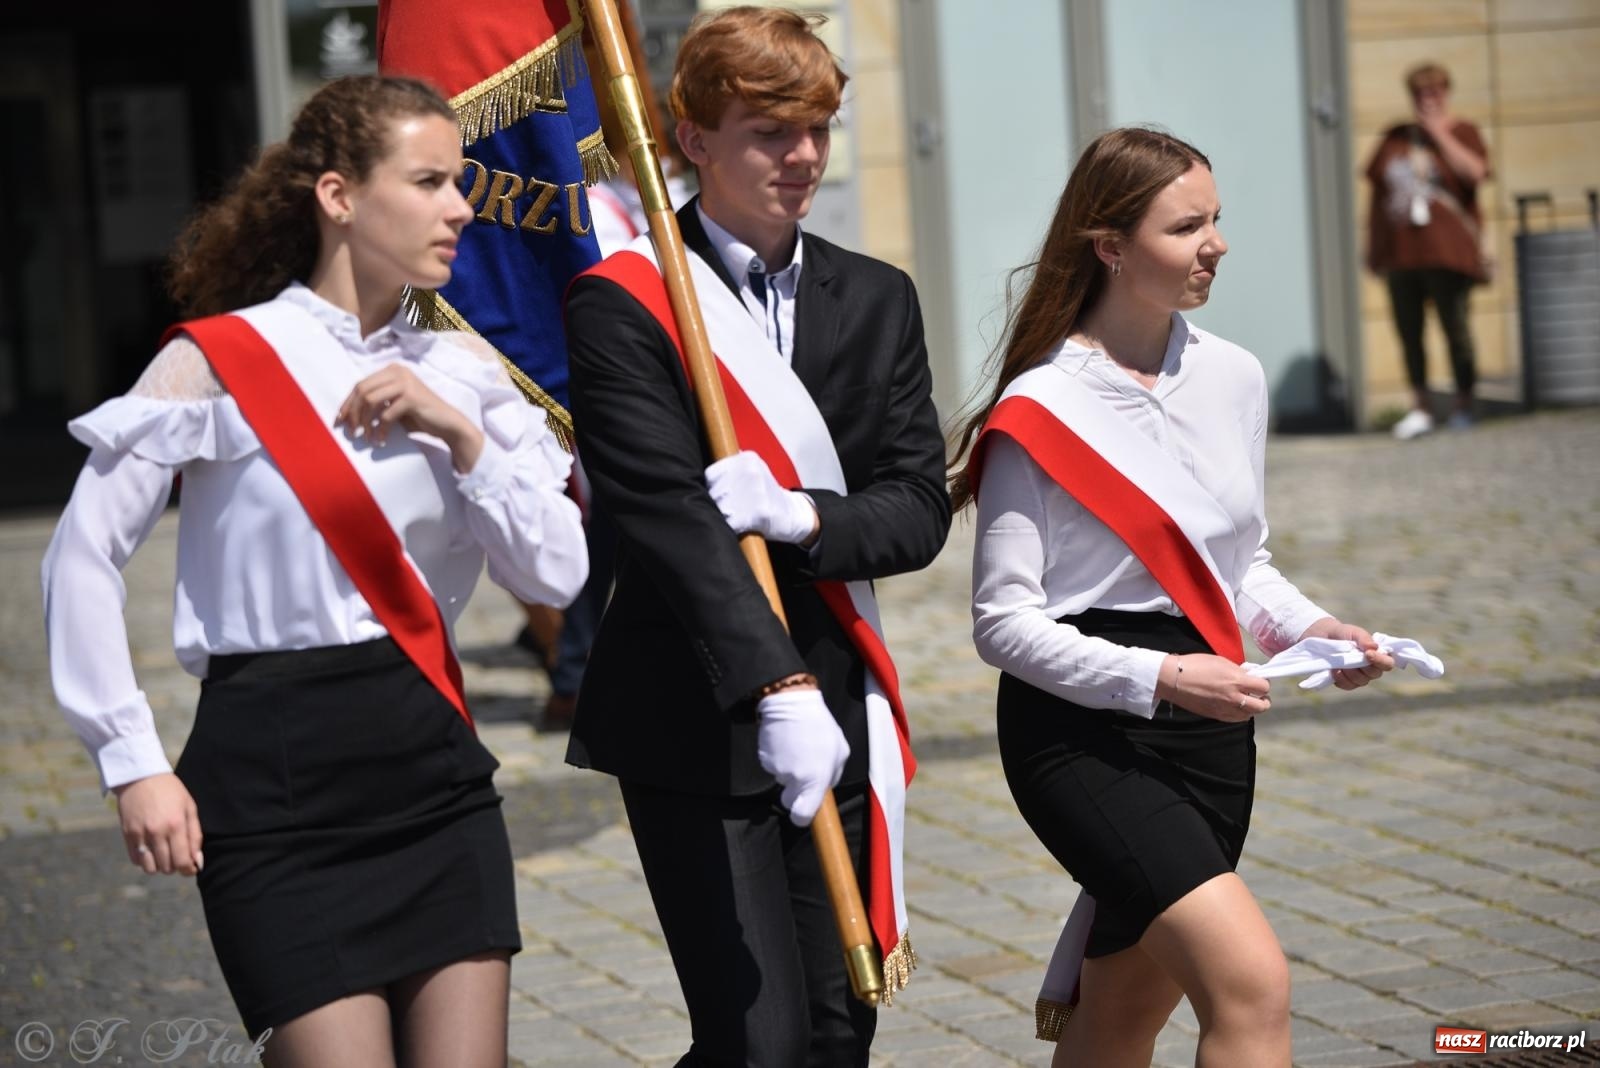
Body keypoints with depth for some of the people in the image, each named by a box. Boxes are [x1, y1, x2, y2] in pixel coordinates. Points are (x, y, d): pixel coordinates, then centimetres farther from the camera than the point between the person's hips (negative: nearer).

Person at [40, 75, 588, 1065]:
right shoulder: (220, 360, -6)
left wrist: (462, 434, -10)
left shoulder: (460, 370, 8)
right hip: (277, 774, -5)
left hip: (434, 762, 5)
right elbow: (85, 552, -6)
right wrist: (134, 763, -9)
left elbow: (558, 569, 2)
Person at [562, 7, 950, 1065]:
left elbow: (920, 507, 5)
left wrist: (807, 518, -17)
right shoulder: (623, 303, -7)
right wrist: (779, 690, -28)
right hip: (695, 728, -5)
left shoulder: (878, 301, 11)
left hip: (838, 709, 5)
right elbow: (668, 517, -17)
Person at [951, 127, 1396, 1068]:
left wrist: (1310, 626, 0)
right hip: (1082, 732, -7)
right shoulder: (1040, 410, -11)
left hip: (1210, 727, 7)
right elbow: (1003, 619, -12)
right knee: (1253, 986, -21)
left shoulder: (1235, 378, 8)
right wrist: (1158, 677, -23)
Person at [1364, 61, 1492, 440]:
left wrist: (1439, 134, -10)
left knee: (1456, 330, -2)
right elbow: (1377, 192, 17)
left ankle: (1463, 403, 11)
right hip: (1400, 255, 4)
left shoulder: (1462, 133, 5)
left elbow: (1474, 172, -16)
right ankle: (1420, 406, 11)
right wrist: (1373, 248, 14)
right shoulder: (1395, 139, 15)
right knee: (1409, 333, 3)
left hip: (1447, 253, -4)